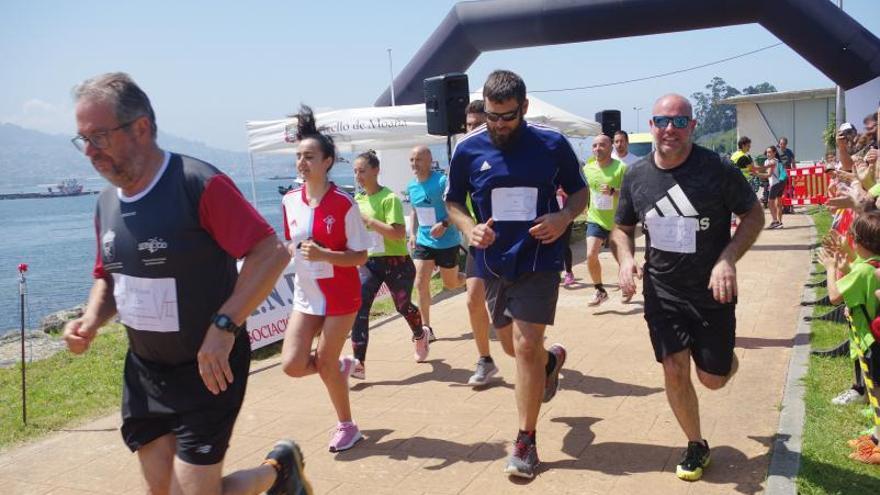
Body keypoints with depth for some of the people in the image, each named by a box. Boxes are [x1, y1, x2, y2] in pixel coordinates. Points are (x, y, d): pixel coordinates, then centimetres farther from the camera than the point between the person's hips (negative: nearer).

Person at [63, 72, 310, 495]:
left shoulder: (199, 185, -19)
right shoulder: (107, 202, 4)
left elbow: (272, 253, -22)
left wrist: (224, 326, -28)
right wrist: (91, 322, -2)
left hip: (208, 369, -7)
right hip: (143, 371, 7)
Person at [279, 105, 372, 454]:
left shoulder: (343, 204, -16)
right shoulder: (289, 201, -1)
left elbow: (360, 256, -15)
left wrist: (323, 255, -29)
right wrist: (287, 251, -5)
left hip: (340, 295, -5)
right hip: (305, 296, 5)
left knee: (325, 361, 2)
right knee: (292, 365, -3)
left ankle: (347, 426, 26)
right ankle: (341, 367, 30)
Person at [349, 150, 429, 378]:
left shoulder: (389, 198, -15)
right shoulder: (358, 199, 6)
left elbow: (399, 234, -26)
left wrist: (369, 219, -27)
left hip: (396, 263, -5)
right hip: (368, 263, 5)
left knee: (403, 307, 13)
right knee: (359, 308, -14)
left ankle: (420, 337, 47)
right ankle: (359, 363, -14)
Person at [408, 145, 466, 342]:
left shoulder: (442, 181, -17)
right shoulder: (411, 186, 4)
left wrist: (445, 224, -29)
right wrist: (412, 234, 8)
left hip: (447, 242, -5)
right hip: (423, 241, 5)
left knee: (450, 283, 9)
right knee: (421, 284, -3)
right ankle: (426, 328, 5)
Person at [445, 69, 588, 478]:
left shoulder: (552, 145, -6)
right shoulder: (468, 149, -3)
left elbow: (579, 191, 6)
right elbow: (453, 201, 9)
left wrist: (565, 216, -15)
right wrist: (469, 228, -12)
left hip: (539, 259, -3)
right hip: (494, 261, 3)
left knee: (526, 346, -10)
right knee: (511, 346, 16)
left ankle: (526, 442, 5)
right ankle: (551, 360, 53)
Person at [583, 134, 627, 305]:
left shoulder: (621, 168, -14)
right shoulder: (588, 168, 0)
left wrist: (613, 192, -31)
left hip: (617, 222, -3)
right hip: (595, 220, 3)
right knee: (591, 256, -14)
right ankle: (600, 291, 4)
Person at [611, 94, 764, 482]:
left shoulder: (716, 168, -15)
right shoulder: (636, 176, -4)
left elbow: (754, 215, -5)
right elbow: (623, 227, 10)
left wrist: (727, 260, -20)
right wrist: (626, 259, -10)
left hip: (712, 292, -2)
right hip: (662, 292, 2)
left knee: (713, 378, 6)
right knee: (674, 371, 0)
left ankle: (725, 356, 44)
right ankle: (696, 445, 23)